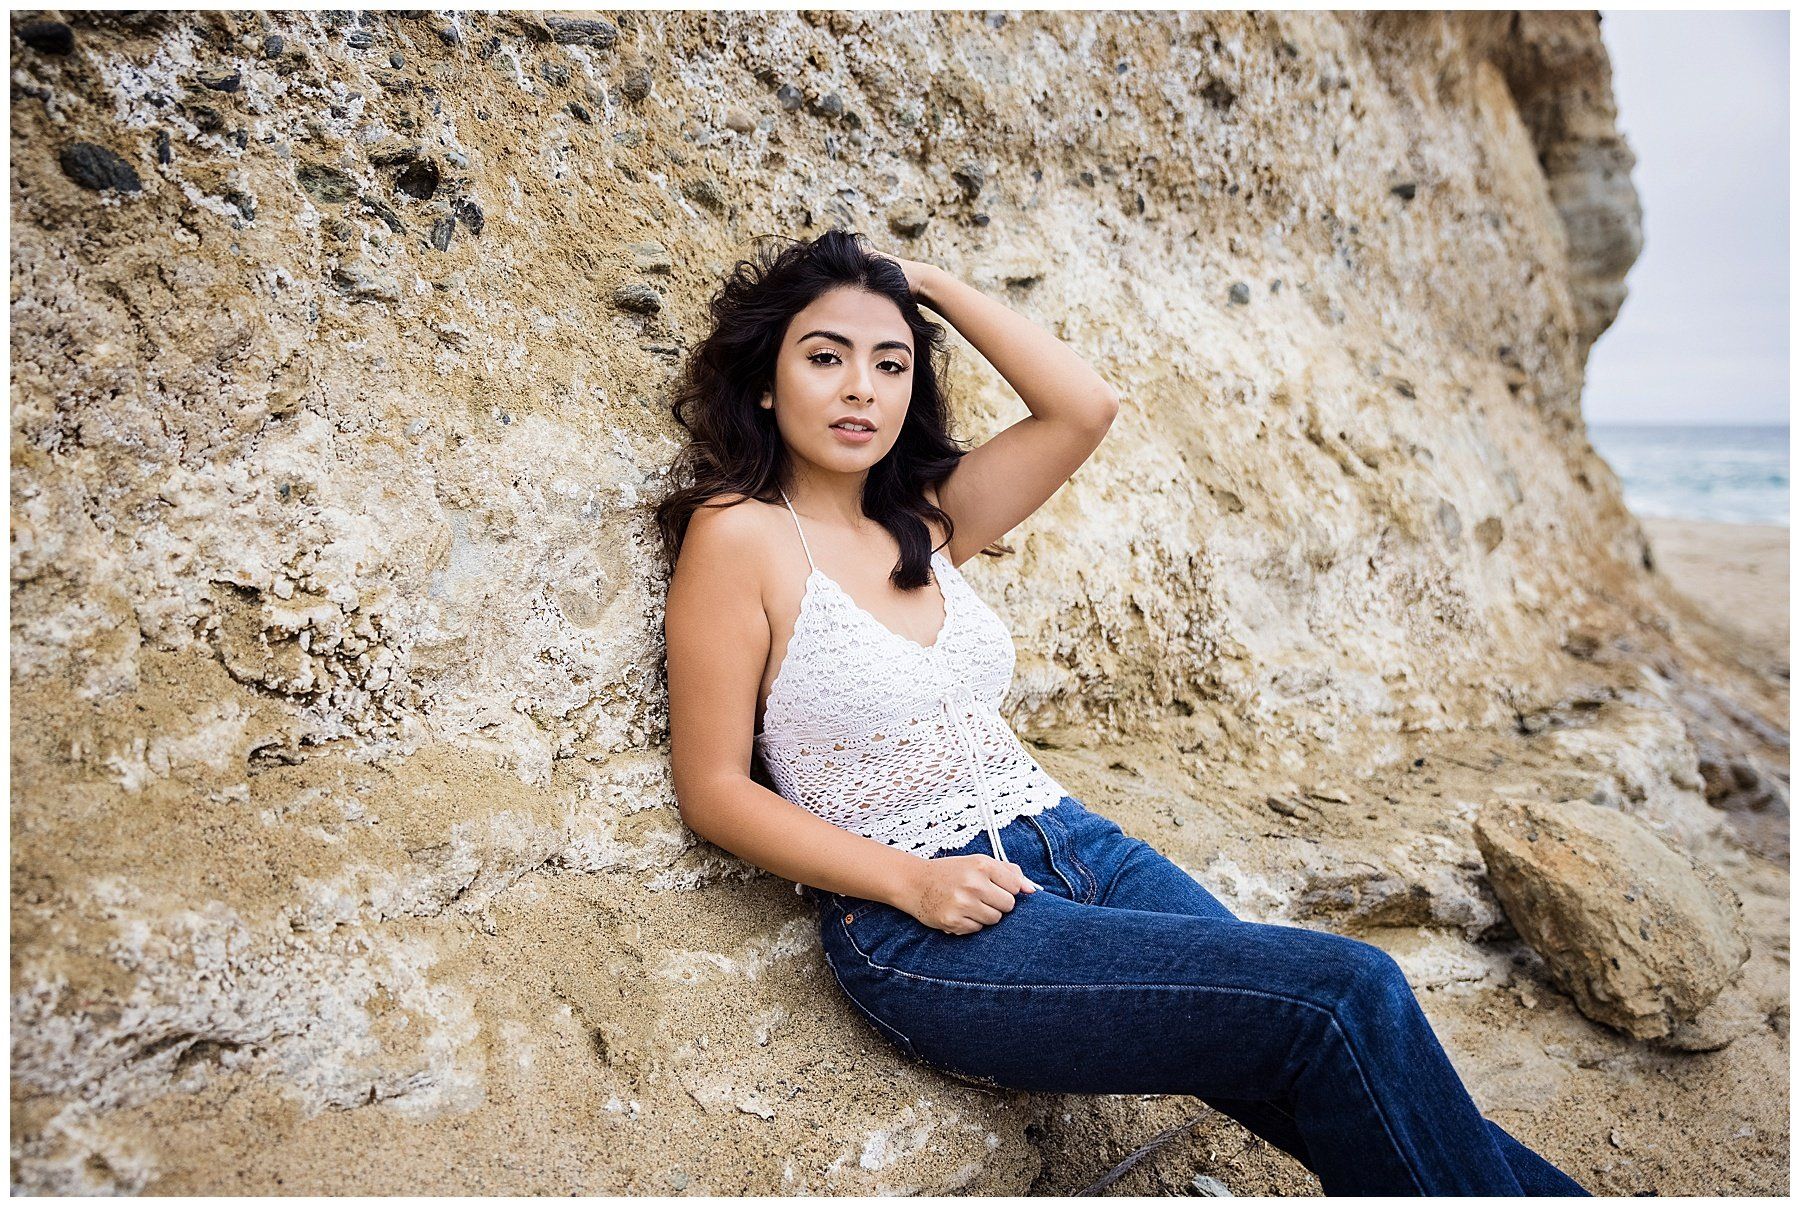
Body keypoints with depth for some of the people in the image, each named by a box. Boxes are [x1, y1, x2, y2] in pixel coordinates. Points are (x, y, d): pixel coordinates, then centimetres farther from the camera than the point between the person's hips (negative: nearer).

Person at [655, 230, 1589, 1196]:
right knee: (1344, 997, -17)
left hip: (1075, 848, 6)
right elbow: (713, 790, -7)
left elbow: (1082, 407, 4)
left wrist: (930, 283, 6)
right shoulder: (738, 535, -5)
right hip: (927, 930, -6)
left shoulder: (922, 522, 12)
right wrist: (911, 881, -16)